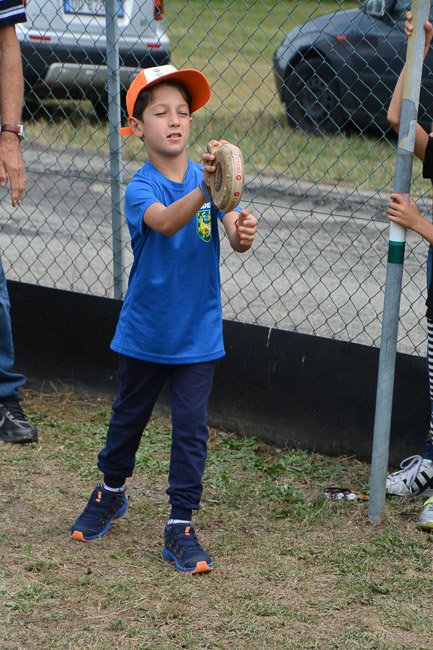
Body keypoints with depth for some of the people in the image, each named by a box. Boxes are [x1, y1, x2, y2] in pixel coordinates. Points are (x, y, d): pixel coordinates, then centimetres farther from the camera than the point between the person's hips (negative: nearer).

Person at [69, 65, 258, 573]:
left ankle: (180, 526, 11)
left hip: (198, 335, 1)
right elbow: (166, 222, -37)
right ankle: (111, 492, 42)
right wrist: (203, 191, -55)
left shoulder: (208, 178, -5)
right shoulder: (140, 188, -15)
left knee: (191, 428, 0)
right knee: (128, 417, 17)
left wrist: (242, 231, -40)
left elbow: (235, 237, -16)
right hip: (144, 334, -1)